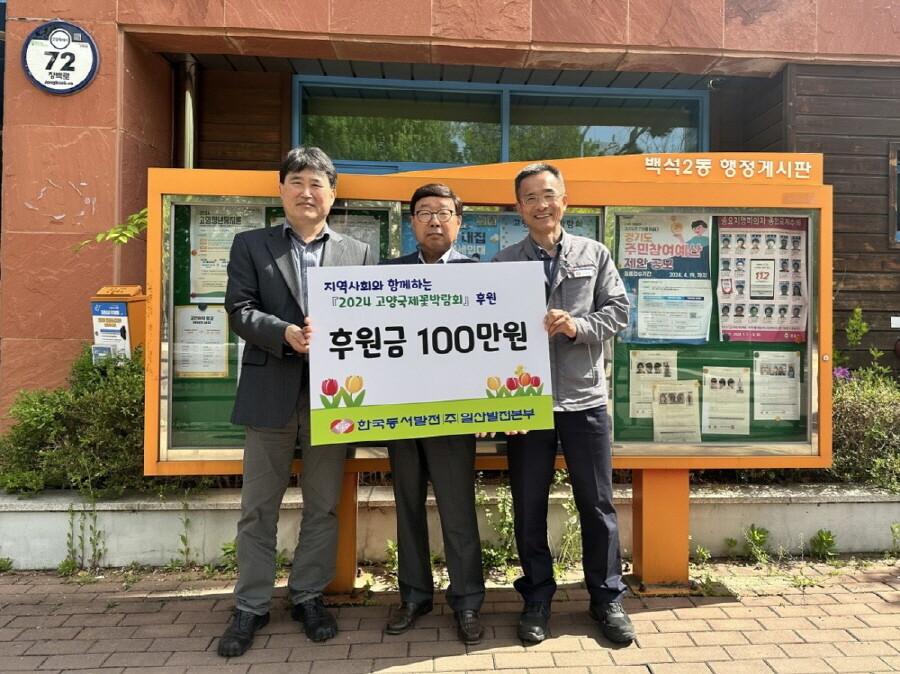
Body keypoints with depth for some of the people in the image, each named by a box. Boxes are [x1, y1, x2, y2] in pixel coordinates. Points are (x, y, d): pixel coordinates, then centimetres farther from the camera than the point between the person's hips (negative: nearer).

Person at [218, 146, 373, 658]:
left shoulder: (359, 253, 9)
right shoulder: (250, 245, 8)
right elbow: (240, 310, -3)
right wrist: (287, 334, -20)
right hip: (272, 393, 0)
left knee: (323, 506, 11)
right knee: (259, 507, 9)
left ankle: (309, 595, 28)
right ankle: (251, 607, 23)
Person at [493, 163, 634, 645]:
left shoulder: (594, 254, 7)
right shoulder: (503, 263, 3)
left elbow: (618, 311, 3)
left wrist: (578, 326, -15)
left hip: (584, 397, 1)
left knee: (597, 502, 10)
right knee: (529, 506, 9)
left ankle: (607, 599, 27)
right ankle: (537, 599, 27)